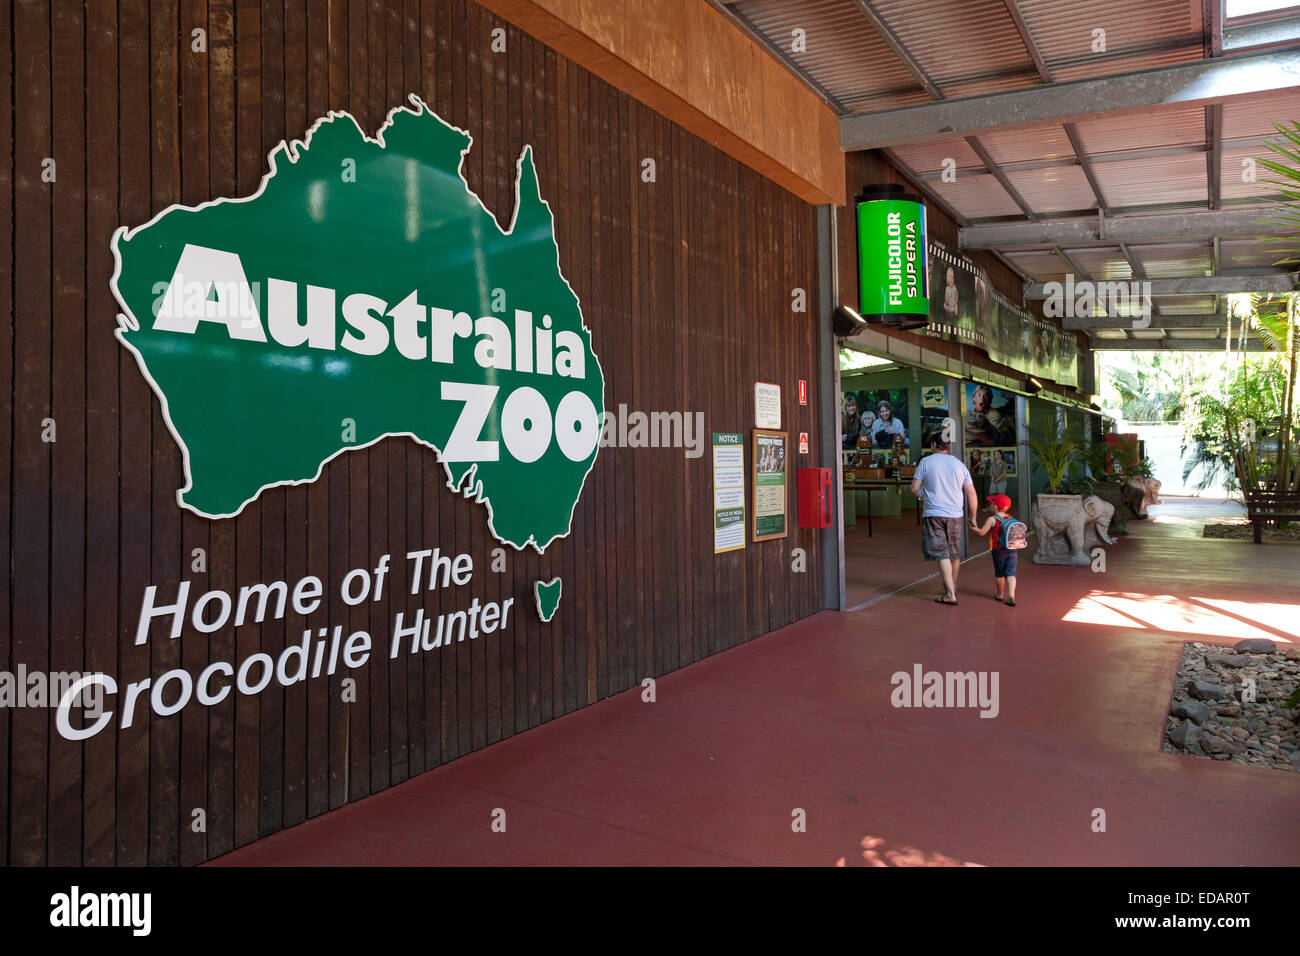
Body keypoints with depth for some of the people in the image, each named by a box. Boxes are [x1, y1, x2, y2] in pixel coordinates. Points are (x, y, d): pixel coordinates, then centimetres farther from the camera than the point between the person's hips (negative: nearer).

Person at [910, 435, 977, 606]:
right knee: (955, 553, 17)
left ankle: (950, 595, -10)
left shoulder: (926, 462, -2)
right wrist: (973, 517, 10)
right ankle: (952, 587, 34)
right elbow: (971, 493, 3)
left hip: (933, 514, -4)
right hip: (955, 514, 4)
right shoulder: (959, 464, 6)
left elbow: (914, 489, -4)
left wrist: (922, 496, 18)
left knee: (941, 554, -4)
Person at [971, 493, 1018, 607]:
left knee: (999, 573, 12)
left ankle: (1000, 594, 26)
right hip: (1012, 550, 3)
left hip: (998, 550, -3)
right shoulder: (1011, 519, 6)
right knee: (1010, 573, 0)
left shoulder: (992, 519, -10)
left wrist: (973, 528, 4)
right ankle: (1011, 596, -13)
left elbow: (982, 532, -14)